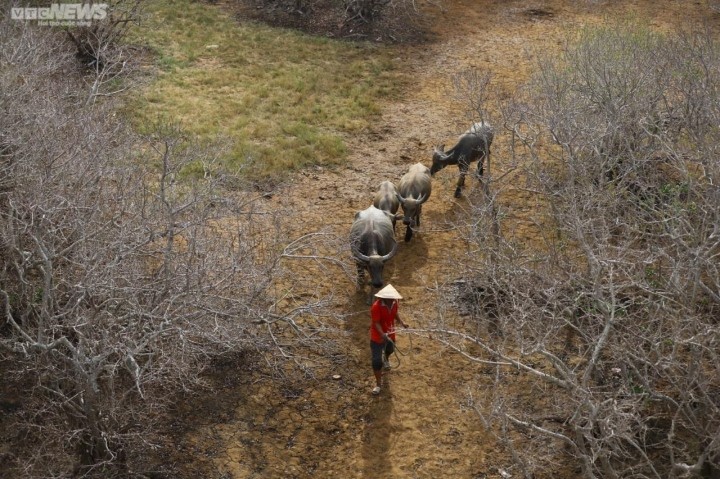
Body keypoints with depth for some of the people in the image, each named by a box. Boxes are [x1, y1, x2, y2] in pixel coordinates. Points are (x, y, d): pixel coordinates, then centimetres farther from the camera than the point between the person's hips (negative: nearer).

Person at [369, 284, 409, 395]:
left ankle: (385, 360, 71)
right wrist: (383, 334, -42)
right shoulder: (376, 307, -32)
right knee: (377, 361, -6)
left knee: (390, 350, 34)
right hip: (378, 336, -7)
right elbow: (376, 323, -28)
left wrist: (401, 321, -8)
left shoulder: (394, 303, -12)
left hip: (390, 334, 7)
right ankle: (378, 383, 11)